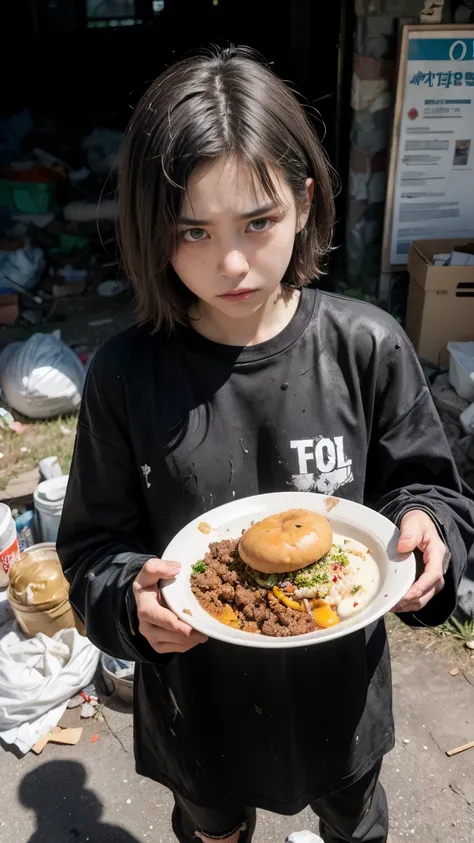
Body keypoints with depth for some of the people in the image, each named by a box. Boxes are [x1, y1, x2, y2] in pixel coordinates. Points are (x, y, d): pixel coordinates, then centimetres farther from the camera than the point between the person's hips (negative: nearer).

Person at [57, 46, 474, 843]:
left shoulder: (367, 347, -18)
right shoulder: (126, 376, -18)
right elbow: (93, 545, -8)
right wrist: (130, 598, -28)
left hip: (340, 684, 1)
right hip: (196, 700, 0)